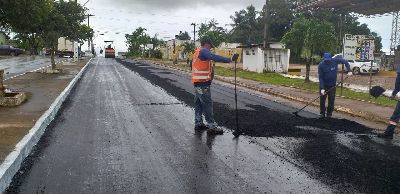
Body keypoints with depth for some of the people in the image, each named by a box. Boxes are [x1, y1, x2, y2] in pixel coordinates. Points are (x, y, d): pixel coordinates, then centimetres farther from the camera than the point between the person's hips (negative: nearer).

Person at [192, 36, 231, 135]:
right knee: (207, 104, -9)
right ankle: (211, 126, -8)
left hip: (197, 83, 10)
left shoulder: (197, 52, 19)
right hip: (203, 83, -10)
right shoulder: (203, 51, -13)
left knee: (198, 104, 15)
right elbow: (214, 57, -27)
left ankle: (198, 124, 23)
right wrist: (228, 60, -25)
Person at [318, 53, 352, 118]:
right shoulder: (321, 65, -16)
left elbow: (345, 62, 1)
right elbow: (320, 78, -16)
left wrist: (349, 71, -9)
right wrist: (322, 88, -22)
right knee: (322, 99, 4)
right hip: (324, 85, -1)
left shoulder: (335, 61, -13)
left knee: (331, 100, 3)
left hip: (332, 85, 1)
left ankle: (329, 114, 14)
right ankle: (322, 113, 16)